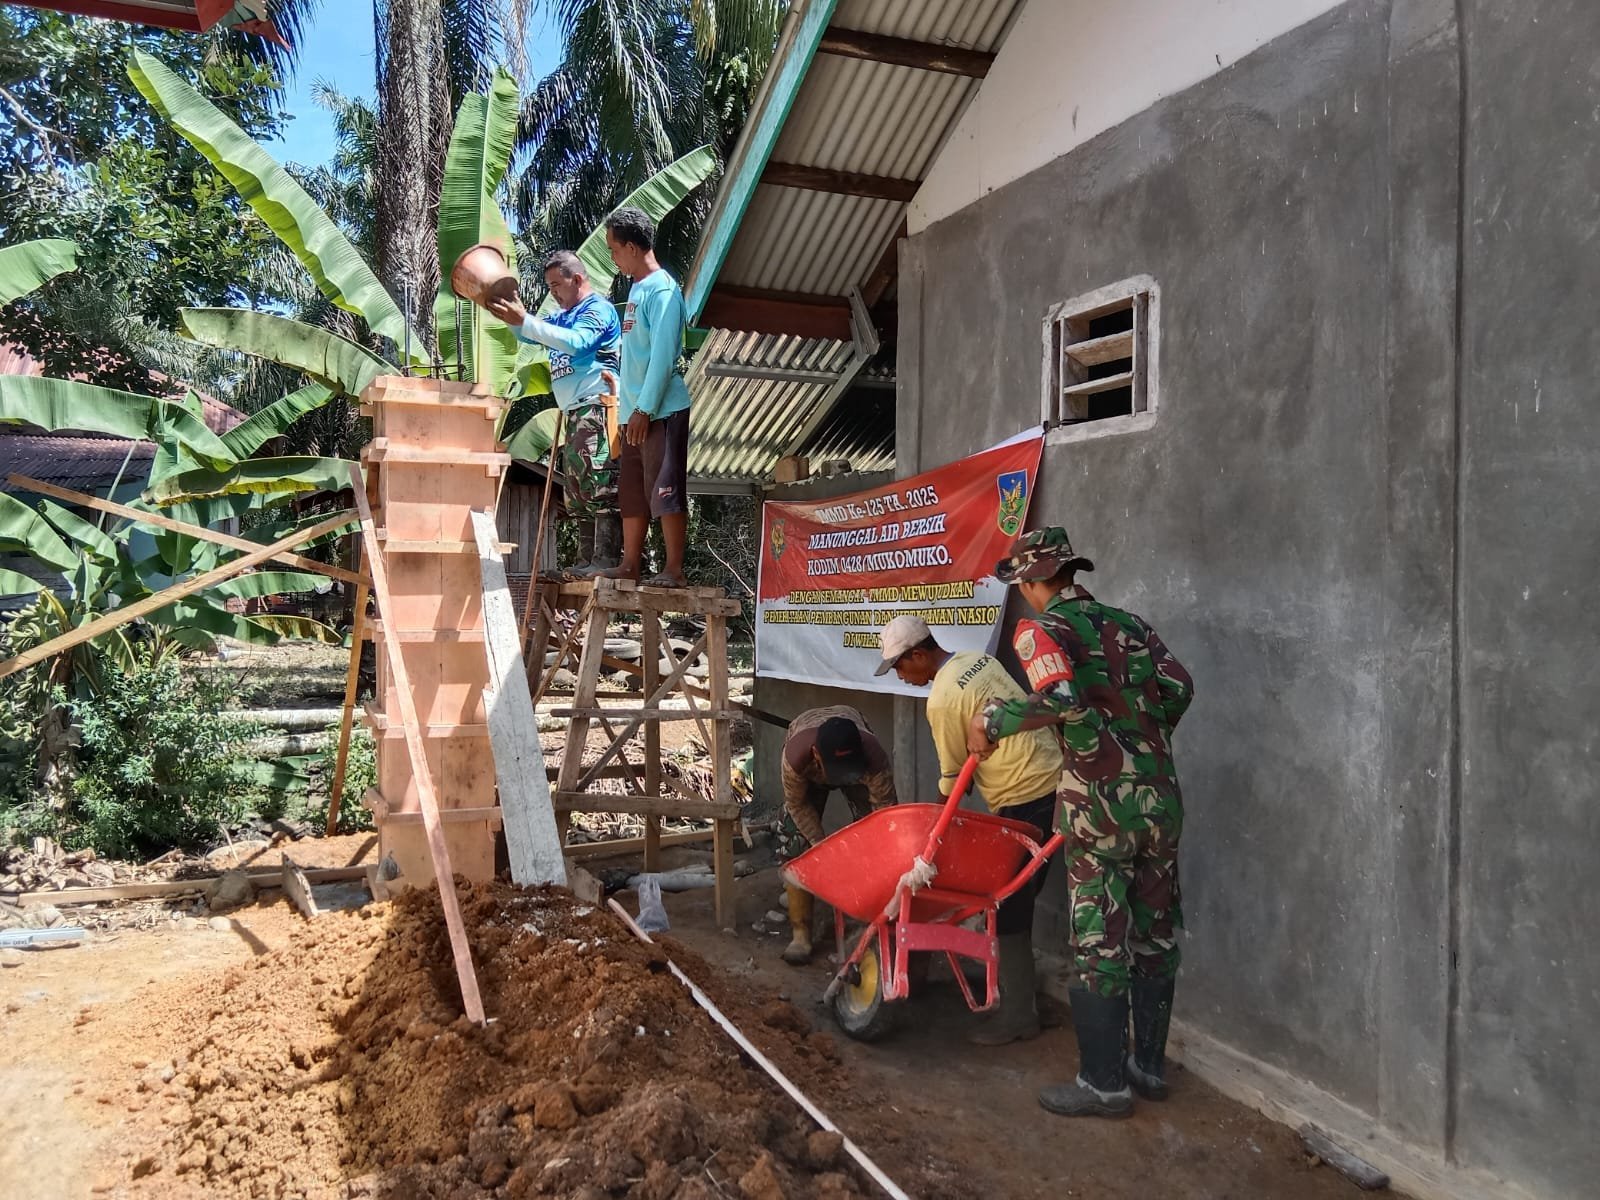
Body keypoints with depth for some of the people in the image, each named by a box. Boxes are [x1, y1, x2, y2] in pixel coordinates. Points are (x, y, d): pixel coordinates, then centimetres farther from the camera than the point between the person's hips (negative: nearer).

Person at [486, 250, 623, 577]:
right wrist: (511, 313, 6)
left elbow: (576, 342, -22)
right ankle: (587, 559, 13)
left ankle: (608, 558, -20)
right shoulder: (564, 316, 26)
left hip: (597, 406, -10)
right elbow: (528, 335, 27)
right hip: (575, 412, 10)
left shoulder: (598, 309, -4)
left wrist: (524, 320, -24)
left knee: (599, 484, -17)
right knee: (577, 488, 9)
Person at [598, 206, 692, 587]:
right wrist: (624, 398, 17)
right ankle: (630, 565, 17)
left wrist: (644, 408, -18)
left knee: (666, 490, -7)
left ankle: (674, 570, -4)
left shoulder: (661, 289, -11)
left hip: (662, 410, -9)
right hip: (635, 411, 9)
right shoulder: (637, 289, 17)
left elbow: (663, 355, -17)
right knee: (632, 491, 11)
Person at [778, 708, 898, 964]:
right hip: (808, 773, 0)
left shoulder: (875, 756, -44)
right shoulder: (795, 756, -45)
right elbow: (797, 805, -24)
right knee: (798, 844, -11)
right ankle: (800, 933, -4)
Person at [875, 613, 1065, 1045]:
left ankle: (1018, 1014, 5)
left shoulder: (942, 700, -15)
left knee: (1008, 905, -2)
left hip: (1025, 799, -9)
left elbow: (953, 776, -6)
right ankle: (1017, 980, 30)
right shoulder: (979, 660, 9)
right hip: (1053, 779, 9)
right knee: (1019, 893, 18)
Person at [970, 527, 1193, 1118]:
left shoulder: (1041, 630, -7)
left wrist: (993, 722, -12)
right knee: (1155, 934, 14)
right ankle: (1149, 1065, 27)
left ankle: (1104, 1082, 11)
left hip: (1101, 804, -6)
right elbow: (1178, 687, 5)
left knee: (1100, 943, 3)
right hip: (1160, 797, 6)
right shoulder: (1127, 623, 11)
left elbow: (1061, 699, -25)